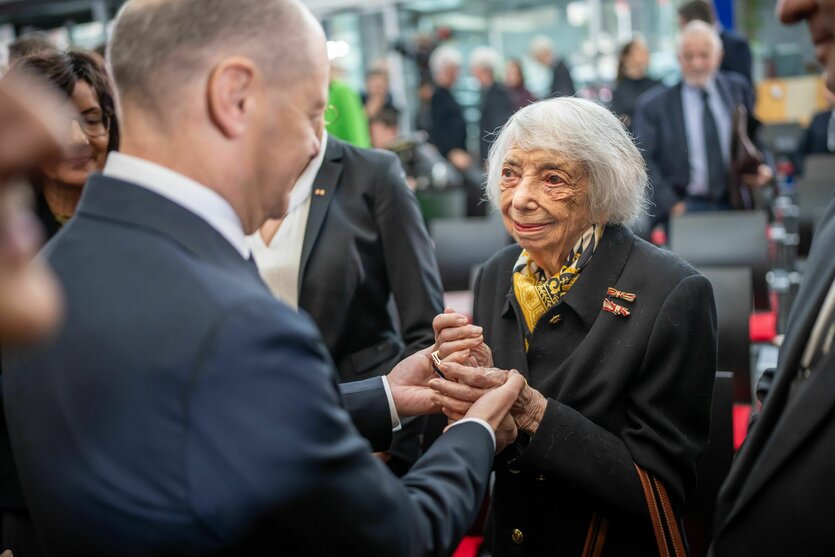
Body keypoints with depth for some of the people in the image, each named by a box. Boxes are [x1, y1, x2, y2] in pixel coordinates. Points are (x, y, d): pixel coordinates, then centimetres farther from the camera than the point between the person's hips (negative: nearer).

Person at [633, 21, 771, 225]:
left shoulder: (737, 89, 14)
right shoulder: (653, 104, 4)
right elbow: (645, 161, -1)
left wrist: (762, 168, -1)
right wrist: (671, 205, -12)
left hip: (736, 206, 3)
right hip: (686, 207, -3)